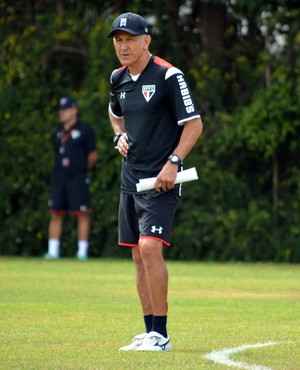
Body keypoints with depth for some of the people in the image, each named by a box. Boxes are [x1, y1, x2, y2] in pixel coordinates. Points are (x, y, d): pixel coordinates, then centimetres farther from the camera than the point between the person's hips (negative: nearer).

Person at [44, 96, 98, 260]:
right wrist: (61, 172, 10)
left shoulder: (84, 131, -2)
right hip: (58, 178, 5)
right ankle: (53, 251, 7)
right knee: (55, 214, 3)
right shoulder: (58, 133, 15)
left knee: (82, 214, -4)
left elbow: (92, 156, 4)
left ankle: (82, 251, 0)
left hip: (78, 179, -5)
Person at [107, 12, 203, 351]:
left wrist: (173, 163, -19)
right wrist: (120, 136, 10)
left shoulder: (168, 76, -10)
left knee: (150, 247, -19)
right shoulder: (118, 79, 11)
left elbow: (194, 123, -10)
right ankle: (150, 333, 13)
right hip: (131, 179, 8)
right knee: (139, 255, 8)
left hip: (161, 179, -8)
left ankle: (161, 334, -15)